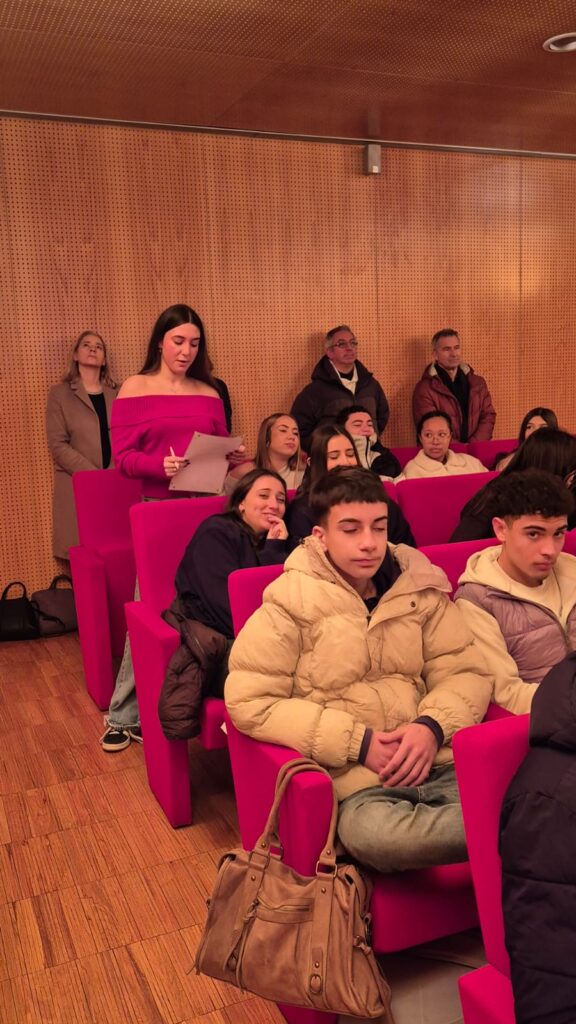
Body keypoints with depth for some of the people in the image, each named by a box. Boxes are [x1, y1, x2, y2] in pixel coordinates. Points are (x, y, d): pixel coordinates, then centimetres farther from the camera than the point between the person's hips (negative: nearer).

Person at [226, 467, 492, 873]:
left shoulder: (419, 587, 10)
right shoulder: (290, 603, -3)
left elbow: (466, 672, 9)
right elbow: (250, 703, -8)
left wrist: (433, 726, -13)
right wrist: (357, 743, -12)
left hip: (435, 759, 2)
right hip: (356, 778, -1)